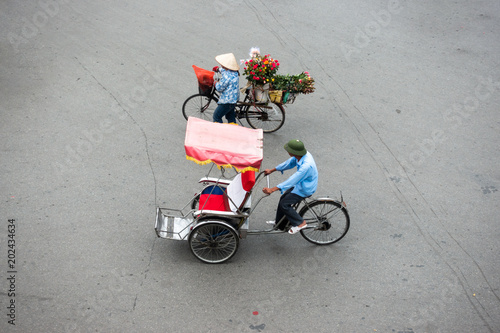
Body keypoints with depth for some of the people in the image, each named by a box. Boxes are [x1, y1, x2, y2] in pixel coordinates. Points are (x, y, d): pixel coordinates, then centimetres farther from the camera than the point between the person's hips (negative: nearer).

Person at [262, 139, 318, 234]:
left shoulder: (306, 165, -38)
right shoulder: (301, 155, -12)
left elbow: (292, 180, -38)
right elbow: (289, 163, 7)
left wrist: (272, 190, -39)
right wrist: (272, 170, 11)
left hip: (305, 189, -9)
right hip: (300, 183, 9)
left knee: (284, 204, -4)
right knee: (284, 197, 17)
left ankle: (300, 223, 11)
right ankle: (279, 222, 38)